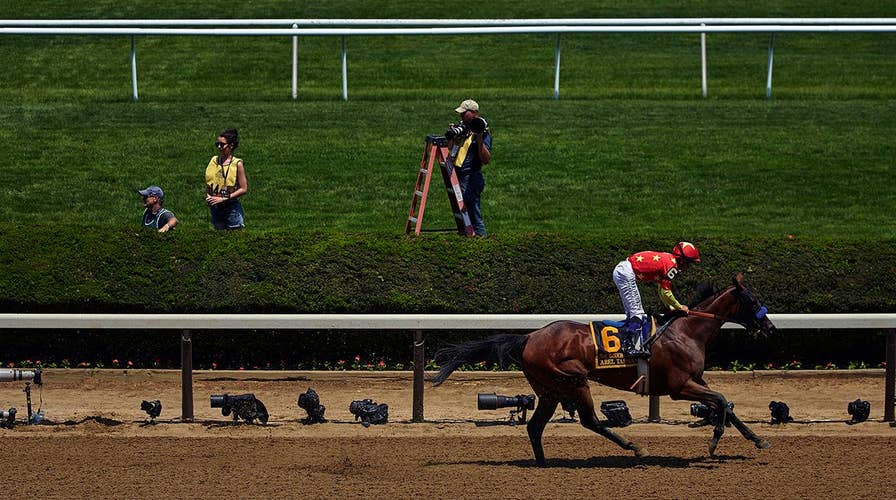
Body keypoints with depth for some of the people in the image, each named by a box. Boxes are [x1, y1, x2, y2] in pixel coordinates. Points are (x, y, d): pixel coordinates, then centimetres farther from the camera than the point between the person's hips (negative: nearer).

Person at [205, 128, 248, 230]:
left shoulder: (237, 164, -7)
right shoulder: (214, 161, 7)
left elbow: (243, 189, -9)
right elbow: (208, 183, 18)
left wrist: (223, 199, -14)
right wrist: (208, 196, -3)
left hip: (232, 207, -5)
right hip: (215, 208, 5)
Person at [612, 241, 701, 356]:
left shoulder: (666, 260, 18)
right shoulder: (672, 265, -11)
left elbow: (661, 290, 26)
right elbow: (666, 293, -9)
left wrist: (671, 307, 23)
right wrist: (679, 307, 4)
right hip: (627, 274, -10)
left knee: (632, 312, 15)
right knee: (636, 311, -9)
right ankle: (637, 347, -14)